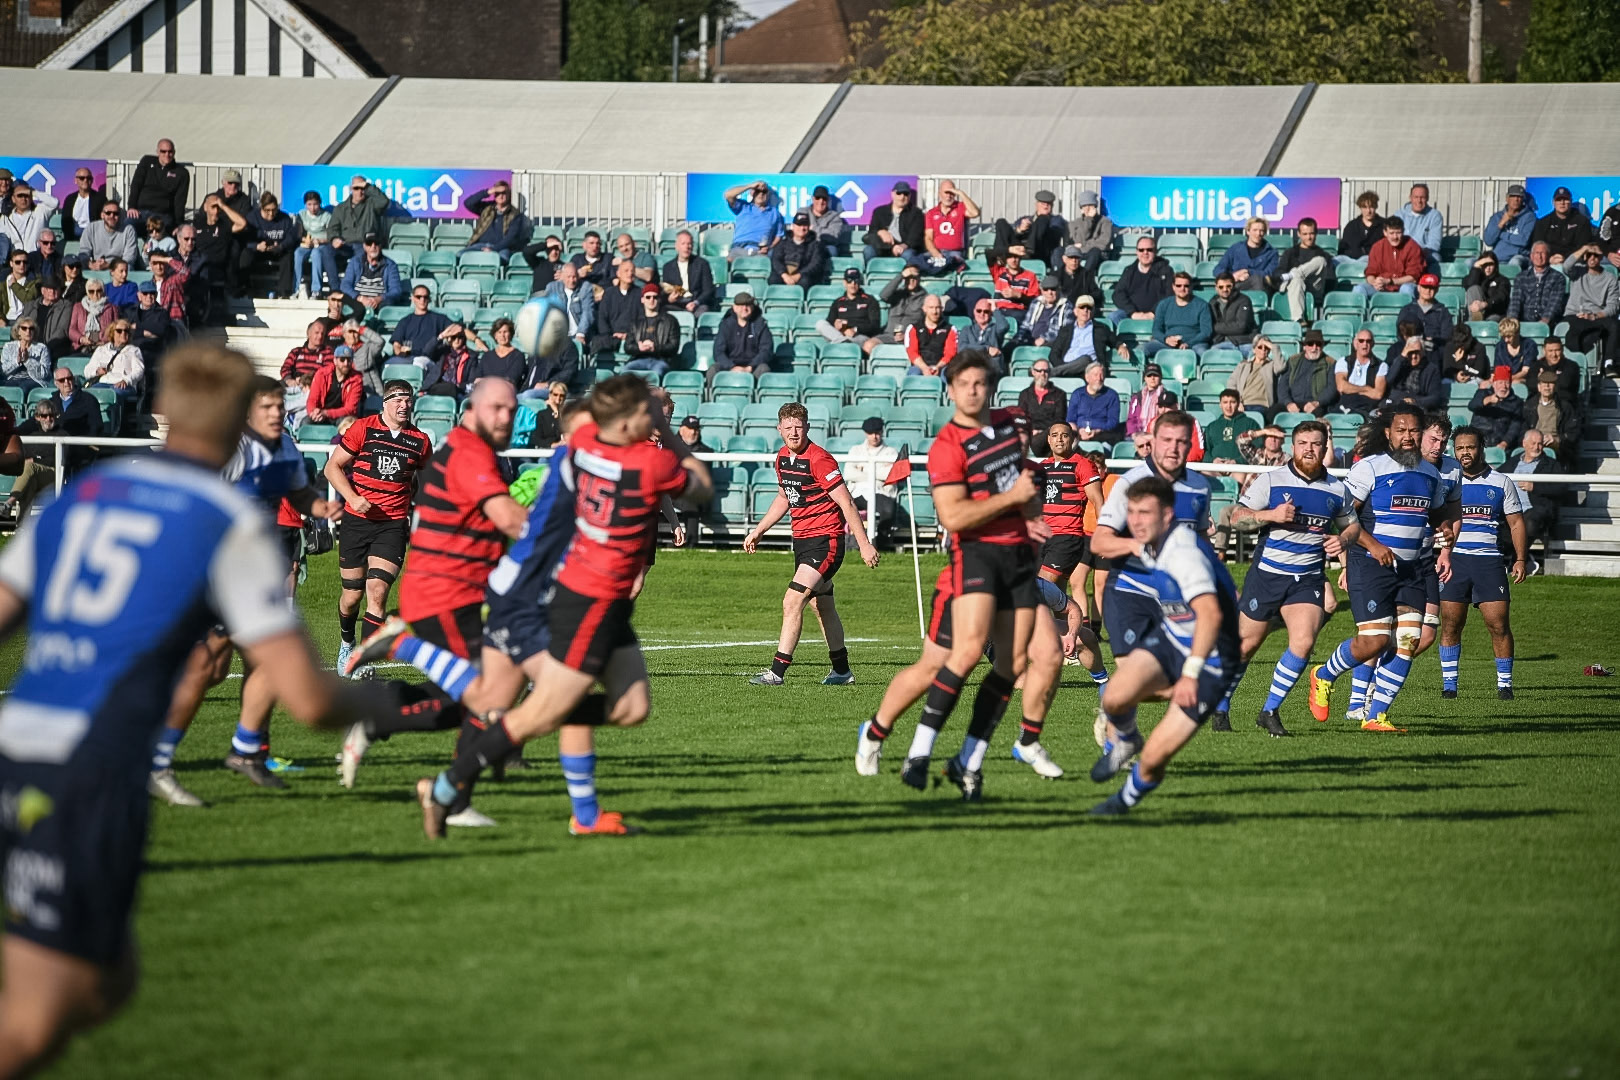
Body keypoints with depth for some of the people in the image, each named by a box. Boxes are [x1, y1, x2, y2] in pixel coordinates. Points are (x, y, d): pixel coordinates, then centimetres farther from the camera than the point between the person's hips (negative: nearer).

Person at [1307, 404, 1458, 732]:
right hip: (1370, 566, -6)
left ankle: (1375, 716, 5)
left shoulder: (1430, 474, 11)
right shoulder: (1369, 468, -8)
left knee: (1409, 641, -5)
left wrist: (1445, 550, 11)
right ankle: (1323, 676, 16)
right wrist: (1373, 546, -20)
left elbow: (1440, 516, 28)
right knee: (1374, 641, -12)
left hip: (1410, 569, 6)